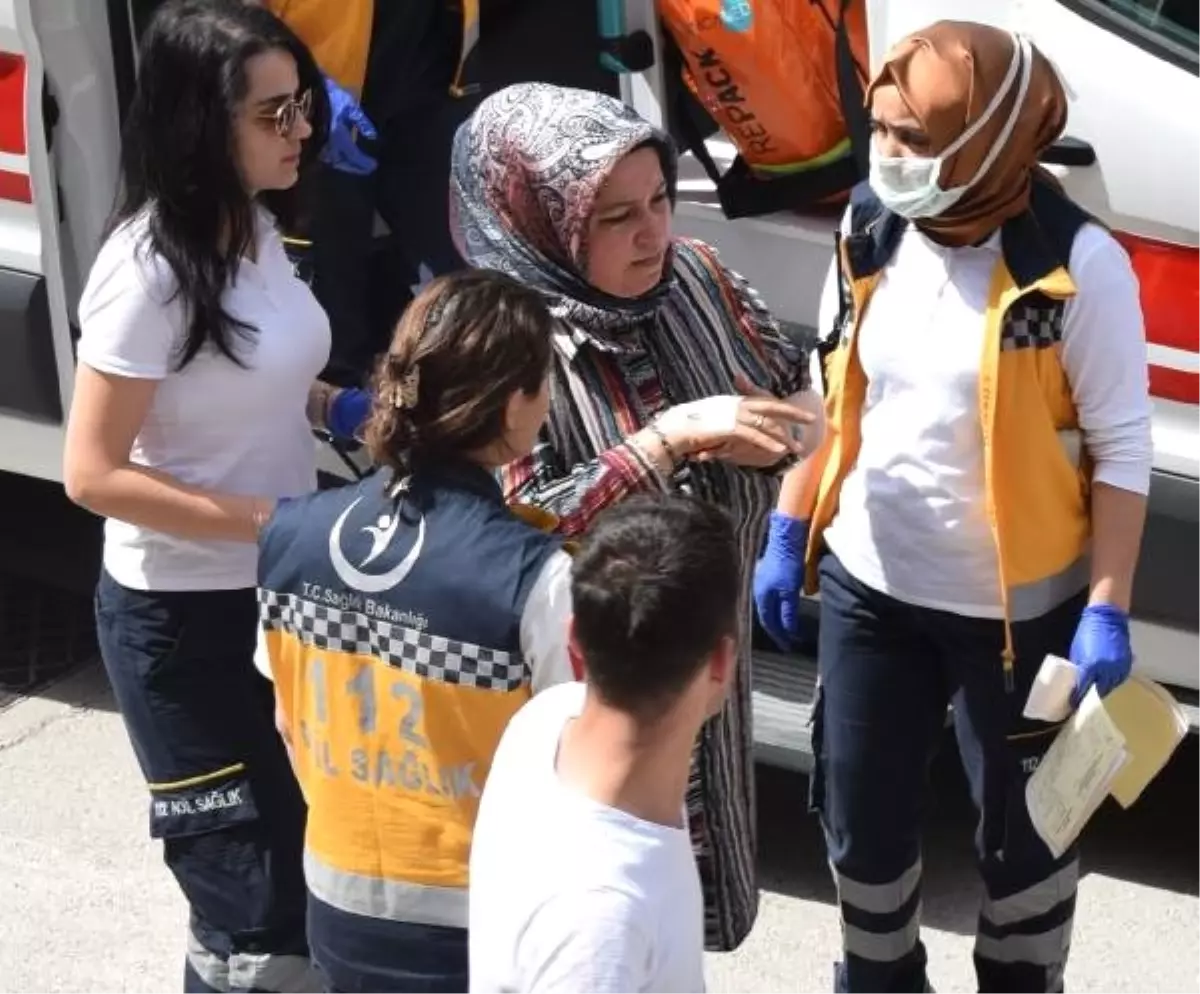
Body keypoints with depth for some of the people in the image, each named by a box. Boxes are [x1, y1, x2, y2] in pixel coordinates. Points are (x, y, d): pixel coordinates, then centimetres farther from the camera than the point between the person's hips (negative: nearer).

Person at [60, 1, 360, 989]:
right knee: (256, 912, 1)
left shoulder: (254, 223, 1)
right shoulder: (149, 269, -24)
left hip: (277, 594, 8)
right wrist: (270, 522, -23)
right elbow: (94, 473, -23)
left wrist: (343, 407, 0)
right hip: (184, 619, -8)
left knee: (316, 851, 22)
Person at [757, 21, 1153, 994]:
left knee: (1022, 825, 13)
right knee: (859, 812, 17)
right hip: (868, 587, 5)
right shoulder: (871, 232, -3)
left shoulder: (1076, 265, -19)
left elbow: (1122, 448, -14)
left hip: (1014, 607, -5)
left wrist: (1107, 611, -17)